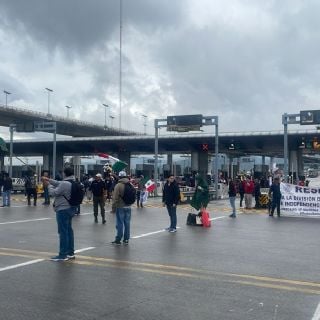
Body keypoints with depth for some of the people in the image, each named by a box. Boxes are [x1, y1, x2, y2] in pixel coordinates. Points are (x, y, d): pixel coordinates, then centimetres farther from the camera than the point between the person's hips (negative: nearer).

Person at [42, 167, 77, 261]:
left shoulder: (64, 184, -21)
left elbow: (54, 193, -14)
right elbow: (59, 184, 20)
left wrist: (48, 185, 3)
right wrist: (49, 180, 18)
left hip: (63, 210, -10)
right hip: (71, 209, 10)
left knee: (63, 232, -6)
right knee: (69, 230, 16)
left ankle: (63, 255, -2)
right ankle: (70, 252, 23)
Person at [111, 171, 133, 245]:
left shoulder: (118, 185, -13)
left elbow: (115, 198, -13)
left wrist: (113, 207, -7)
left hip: (120, 207, -5)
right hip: (128, 207, 5)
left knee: (120, 224, -1)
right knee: (127, 223, 9)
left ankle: (118, 240, 4)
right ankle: (126, 240, 14)